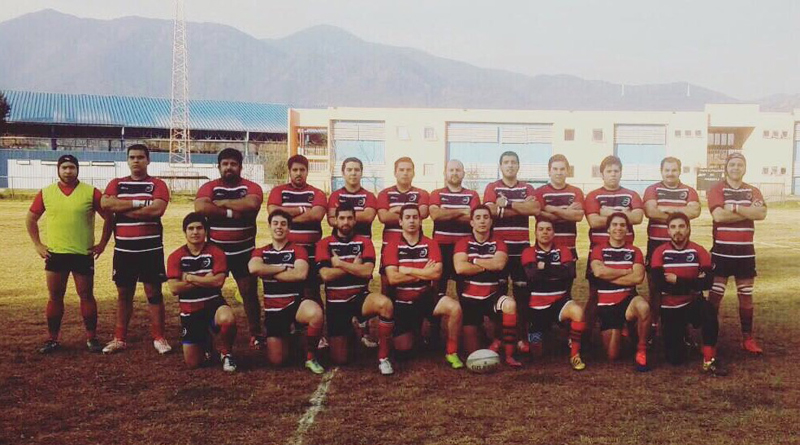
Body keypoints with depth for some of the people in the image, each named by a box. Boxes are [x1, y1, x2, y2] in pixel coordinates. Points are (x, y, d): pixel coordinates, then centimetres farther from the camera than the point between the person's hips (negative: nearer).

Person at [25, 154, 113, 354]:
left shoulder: (91, 192, -3)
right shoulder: (45, 193, 4)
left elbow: (108, 218, 3)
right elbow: (31, 219, 14)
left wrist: (102, 244, -1)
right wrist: (37, 244, 6)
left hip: (83, 254, -2)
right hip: (54, 254, 2)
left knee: (86, 296, 4)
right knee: (54, 297, 8)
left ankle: (92, 338, 13)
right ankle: (52, 339, 17)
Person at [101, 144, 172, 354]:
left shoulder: (157, 185, 0)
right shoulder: (116, 184, 9)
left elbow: (157, 209, -18)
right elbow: (105, 204, -10)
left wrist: (121, 208, -11)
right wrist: (137, 203, -15)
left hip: (151, 248, -3)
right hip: (123, 249, 3)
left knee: (154, 292, 1)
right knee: (124, 293, 10)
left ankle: (159, 337, 9)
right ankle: (120, 338, 18)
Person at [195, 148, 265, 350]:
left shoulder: (251, 187, -2)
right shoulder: (209, 187, 0)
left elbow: (251, 204, -24)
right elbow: (200, 207, -19)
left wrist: (223, 202, -15)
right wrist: (231, 212, -19)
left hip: (244, 251, -1)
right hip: (215, 250, 1)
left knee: (249, 292, 4)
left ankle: (256, 335, 13)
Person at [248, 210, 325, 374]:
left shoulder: (298, 250, 0)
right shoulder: (260, 252, 8)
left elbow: (300, 274, -19)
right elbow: (253, 268, -16)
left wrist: (268, 273, -12)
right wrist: (283, 268, -12)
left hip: (295, 303, -2)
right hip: (273, 310, 2)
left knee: (315, 312, -38)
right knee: (277, 360, -4)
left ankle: (311, 356, -13)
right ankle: (287, 335, 32)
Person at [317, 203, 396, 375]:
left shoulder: (364, 242, 3)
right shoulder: (324, 244, 1)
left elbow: (367, 271, -13)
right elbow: (326, 275, -14)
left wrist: (339, 263, -12)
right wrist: (355, 266, -9)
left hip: (360, 297, 0)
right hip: (335, 302, 0)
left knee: (386, 304, -36)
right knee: (339, 359, -2)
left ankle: (383, 358, -21)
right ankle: (349, 329, 33)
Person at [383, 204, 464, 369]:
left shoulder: (430, 244, -1)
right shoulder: (392, 247, -5)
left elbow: (436, 273, -16)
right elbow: (392, 278, -17)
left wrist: (407, 270, -15)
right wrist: (423, 273, -14)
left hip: (426, 297, 1)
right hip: (402, 302, 0)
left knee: (455, 307, -28)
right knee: (402, 349, -3)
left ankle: (451, 352, -10)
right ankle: (412, 331, 33)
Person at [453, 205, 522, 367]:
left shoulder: (498, 243, 2)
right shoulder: (463, 243, -2)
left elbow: (499, 264, -19)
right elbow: (460, 268, -20)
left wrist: (474, 260, -12)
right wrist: (487, 266, -12)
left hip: (492, 296, 1)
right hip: (469, 298, 0)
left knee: (510, 305, -36)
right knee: (472, 351, -7)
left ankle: (509, 355, -22)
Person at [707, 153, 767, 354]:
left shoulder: (753, 191, 8)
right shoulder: (716, 190, -2)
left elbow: (762, 214, -11)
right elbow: (718, 215, -19)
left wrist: (735, 208, -18)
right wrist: (749, 211, -14)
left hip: (745, 250, 4)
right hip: (722, 249, -3)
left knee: (746, 295, 9)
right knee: (715, 294, -1)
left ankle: (748, 338, 17)